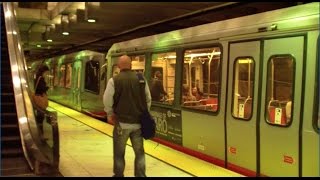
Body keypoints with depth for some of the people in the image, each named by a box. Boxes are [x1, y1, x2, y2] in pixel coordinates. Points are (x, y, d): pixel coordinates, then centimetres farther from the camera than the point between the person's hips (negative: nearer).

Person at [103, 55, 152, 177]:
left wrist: (110, 114, 7)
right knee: (139, 152, 13)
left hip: (122, 122, -2)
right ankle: (140, 175, 14)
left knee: (119, 153, 12)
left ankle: (118, 175, 22)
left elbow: (107, 100, -9)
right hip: (138, 122, 2)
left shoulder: (114, 80, -8)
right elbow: (148, 99, 5)